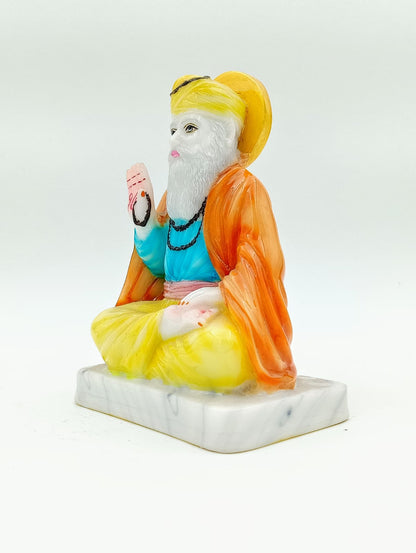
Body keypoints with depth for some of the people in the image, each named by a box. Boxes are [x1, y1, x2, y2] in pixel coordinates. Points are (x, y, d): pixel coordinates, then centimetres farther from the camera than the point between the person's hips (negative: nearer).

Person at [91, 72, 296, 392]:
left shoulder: (244, 189, -6)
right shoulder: (177, 194, 13)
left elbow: (258, 264, -14)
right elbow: (159, 266, 13)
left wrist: (216, 294, -29)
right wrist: (142, 215, 2)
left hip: (223, 313, -6)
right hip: (173, 307, 6)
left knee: (218, 349, -37)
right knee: (105, 325, -7)